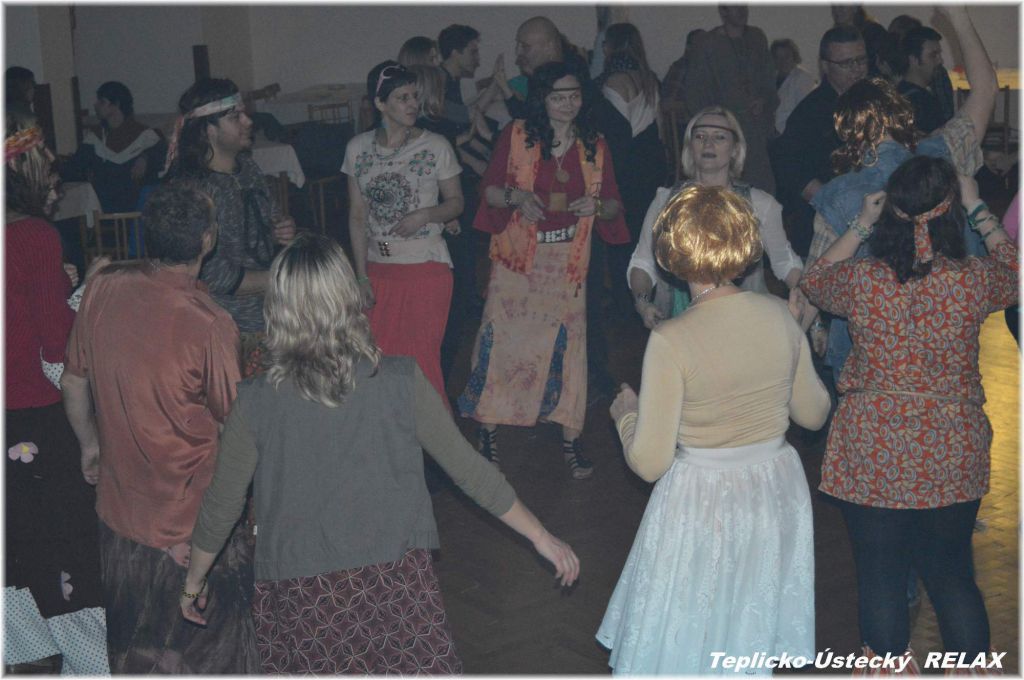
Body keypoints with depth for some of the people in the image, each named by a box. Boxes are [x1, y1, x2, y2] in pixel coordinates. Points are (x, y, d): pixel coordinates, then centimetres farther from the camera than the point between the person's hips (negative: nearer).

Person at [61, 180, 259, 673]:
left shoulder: (103, 289, -11)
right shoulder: (209, 324, -28)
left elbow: (73, 382, 3)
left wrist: (90, 442, 20)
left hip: (120, 501, 5)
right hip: (194, 522, -5)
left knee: (132, 641, 27)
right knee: (209, 649, 18)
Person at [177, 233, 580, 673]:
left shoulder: (255, 404, -7)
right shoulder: (401, 383, -8)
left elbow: (220, 508, 3)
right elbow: (468, 470, -2)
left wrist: (193, 583, 21)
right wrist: (542, 537, 10)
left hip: (300, 602, 1)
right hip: (397, 587, 0)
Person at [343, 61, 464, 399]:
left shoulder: (435, 146, -3)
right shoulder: (358, 148, 3)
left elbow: (456, 203, 5)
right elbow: (357, 215, 6)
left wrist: (424, 214, -16)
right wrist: (361, 275, 2)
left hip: (427, 268, -2)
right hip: (378, 269, 2)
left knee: (421, 359, -2)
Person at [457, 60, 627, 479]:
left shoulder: (594, 146, 6)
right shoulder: (515, 136, -1)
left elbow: (613, 206, 9)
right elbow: (489, 191, 1)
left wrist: (597, 205, -13)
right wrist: (516, 196, -19)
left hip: (568, 263, 2)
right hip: (517, 258, -2)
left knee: (568, 345, 1)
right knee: (502, 341, -2)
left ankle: (571, 438, 13)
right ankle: (488, 430, 16)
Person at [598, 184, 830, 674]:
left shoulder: (671, 341, -21)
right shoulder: (778, 315, -6)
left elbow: (649, 462, -17)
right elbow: (814, 413, 7)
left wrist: (625, 413, 2)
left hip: (701, 501, -5)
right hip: (776, 494, 5)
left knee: (679, 650, 12)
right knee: (750, 645, 22)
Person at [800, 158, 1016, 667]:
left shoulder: (861, 280, -13)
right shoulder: (973, 281, -12)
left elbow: (814, 281, 12)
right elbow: (1014, 271, 13)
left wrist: (860, 225, 14)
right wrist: (979, 212, 20)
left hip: (871, 458, -1)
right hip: (953, 457, 1)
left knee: (879, 575, 12)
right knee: (951, 572, 17)